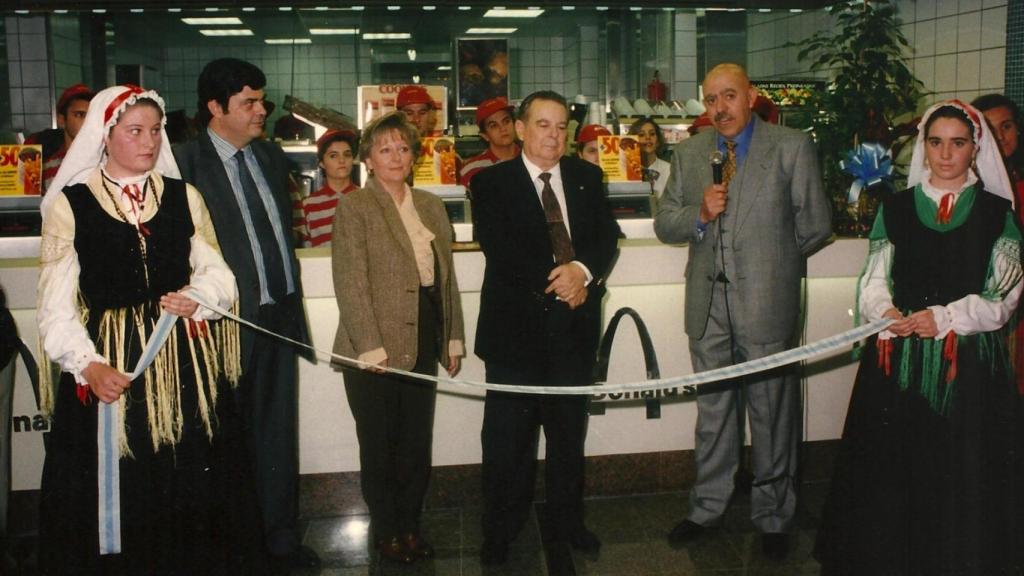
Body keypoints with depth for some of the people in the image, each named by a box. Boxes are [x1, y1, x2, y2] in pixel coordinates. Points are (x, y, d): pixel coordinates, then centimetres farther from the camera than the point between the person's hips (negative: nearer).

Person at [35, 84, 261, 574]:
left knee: (192, 488, 6)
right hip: (108, 368, -2)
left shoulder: (184, 197, 9)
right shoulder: (70, 204, 0)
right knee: (115, 494, 3)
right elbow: (56, 307, -4)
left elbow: (219, 274, 10)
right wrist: (89, 366, -20)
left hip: (185, 364, 2)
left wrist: (198, 297, -13)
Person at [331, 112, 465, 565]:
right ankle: (386, 530, 25)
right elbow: (350, 283, -12)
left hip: (423, 340, 5)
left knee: (417, 441, 13)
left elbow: (447, 274, 13)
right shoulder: (354, 207, -6)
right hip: (375, 346, -5)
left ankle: (411, 524, 29)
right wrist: (371, 348, -18)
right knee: (380, 444, 9)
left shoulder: (431, 205, 12)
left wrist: (454, 338, 10)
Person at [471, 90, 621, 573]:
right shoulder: (491, 183, -1)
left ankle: (565, 528, 30)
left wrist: (584, 271, -17)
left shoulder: (587, 177, 11)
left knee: (569, 433, 14)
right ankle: (500, 534, 20)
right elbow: (499, 249, -12)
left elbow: (607, 236, 3)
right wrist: (553, 282, -16)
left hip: (574, 324, 4)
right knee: (507, 440, 5)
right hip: (517, 325, -3)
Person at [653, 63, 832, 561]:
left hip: (766, 302, -3)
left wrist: (771, 258, 7)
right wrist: (700, 214, -11)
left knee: (772, 412, 5)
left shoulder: (792, 148, -3)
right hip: (708, 303, 4)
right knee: (712, 409, 15)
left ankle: (772, 516, 22)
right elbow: (664, 223, 7)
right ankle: (707, 506, 30)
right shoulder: (689, 153, 10)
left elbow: (816, 225, 1)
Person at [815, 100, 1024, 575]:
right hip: (899, 358, 1)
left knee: (961, 475, -1)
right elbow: (874, 280, 5)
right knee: (891, 469, 2)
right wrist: (884, 311, -17)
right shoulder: (896, 208, 9)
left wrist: (947, 317, -15)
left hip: (970, 359, -1)